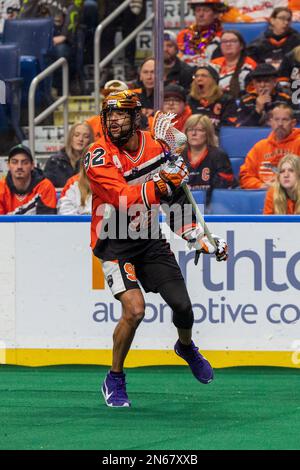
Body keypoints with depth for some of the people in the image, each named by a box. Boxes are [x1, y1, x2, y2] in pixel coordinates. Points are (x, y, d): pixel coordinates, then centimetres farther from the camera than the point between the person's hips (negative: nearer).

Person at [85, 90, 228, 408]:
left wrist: (199, 238, 7)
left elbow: (172, 199, 12)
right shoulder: (99, 155, -15)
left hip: (149, 239, 5)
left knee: (182, 306, 2)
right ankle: (114, 380, -2)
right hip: (114, 242, -5)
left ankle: (186, 347, 39)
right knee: (134, 309, -22)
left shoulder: (155, 147, 2)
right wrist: (161, 185, -36)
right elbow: (124, 199, -27)